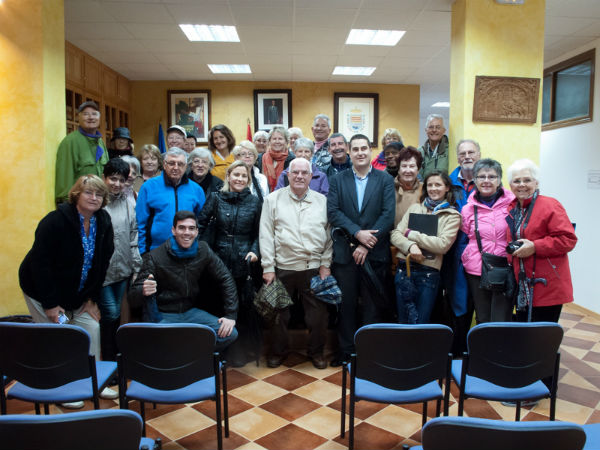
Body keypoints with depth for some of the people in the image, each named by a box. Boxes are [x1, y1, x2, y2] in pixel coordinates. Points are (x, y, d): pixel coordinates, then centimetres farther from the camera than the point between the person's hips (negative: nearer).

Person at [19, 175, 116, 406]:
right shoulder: (56, 220, -24)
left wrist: (92, 298, -3)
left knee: (92, 329, 5)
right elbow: (40, 263, -23)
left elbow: (102, 262, -1)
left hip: (77, 293, 6)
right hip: (43, 290, -6)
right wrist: (50, 304, -22)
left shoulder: (103, 222, -6)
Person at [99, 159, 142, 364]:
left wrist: (137, 268, 6)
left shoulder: (129, 205, 5)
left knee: (116, 314, 15)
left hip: (123, 270, 4)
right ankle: (108, 359, 16)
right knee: (110, 314, -2)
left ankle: (116, 355, 30)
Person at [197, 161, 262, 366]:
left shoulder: (254, 201, 5)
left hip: (244, 263, 0)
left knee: (242, 309, 6)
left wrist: (254, 251, -7)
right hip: (219, 261, 0)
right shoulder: (216, 197, 3)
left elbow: (258, 232, 8)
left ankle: (240, 351, 23)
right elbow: (201, 224, 1)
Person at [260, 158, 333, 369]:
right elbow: (266, 235, -1)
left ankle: (316, 351, 29)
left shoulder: (322, 201, 6)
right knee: (279, 313, 11)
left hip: (314, 267, 1)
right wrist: (268, 267, -5)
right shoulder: (273, 199, 2)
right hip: (283, 267, -1)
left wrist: (326, 264, 1)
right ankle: (278, 351, 32)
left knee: (318, 314, 7)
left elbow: (329, 234, 7)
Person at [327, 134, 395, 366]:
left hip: (375, 254, -1)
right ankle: (345, 350, 24)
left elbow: (388, 216, -6)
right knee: (345, 305, 10)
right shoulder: (338, 180, 7)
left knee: (373, 306, 8)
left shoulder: (385, 180, 3)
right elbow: (332, 212, -4)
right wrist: (357, 232, -16)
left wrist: (366, 245, -12)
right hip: (344, 252, 1)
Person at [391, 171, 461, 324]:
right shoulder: (414, 208, 12)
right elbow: (395, 234, 4)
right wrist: (411, 246, -17)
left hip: (428, 273, -2)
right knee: (404, 321, 8)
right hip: (404, 269, 2)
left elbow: (443, 245, -10)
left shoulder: (452, 216, 4)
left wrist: (411, 234, -7)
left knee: (421, 323, 4)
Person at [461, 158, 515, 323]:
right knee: (482, 321, 11)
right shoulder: (468, 208, 6)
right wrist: (468, 260, 10)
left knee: (501, 323, -4)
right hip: (477, 271, 2)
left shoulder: (512, 203, 0)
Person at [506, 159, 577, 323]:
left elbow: (568, 239, -16)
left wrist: (535, 247, -22)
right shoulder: (511, 209, 13)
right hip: (522, 288, 6)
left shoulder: (550, 205, -9)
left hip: (547, 287, -6)